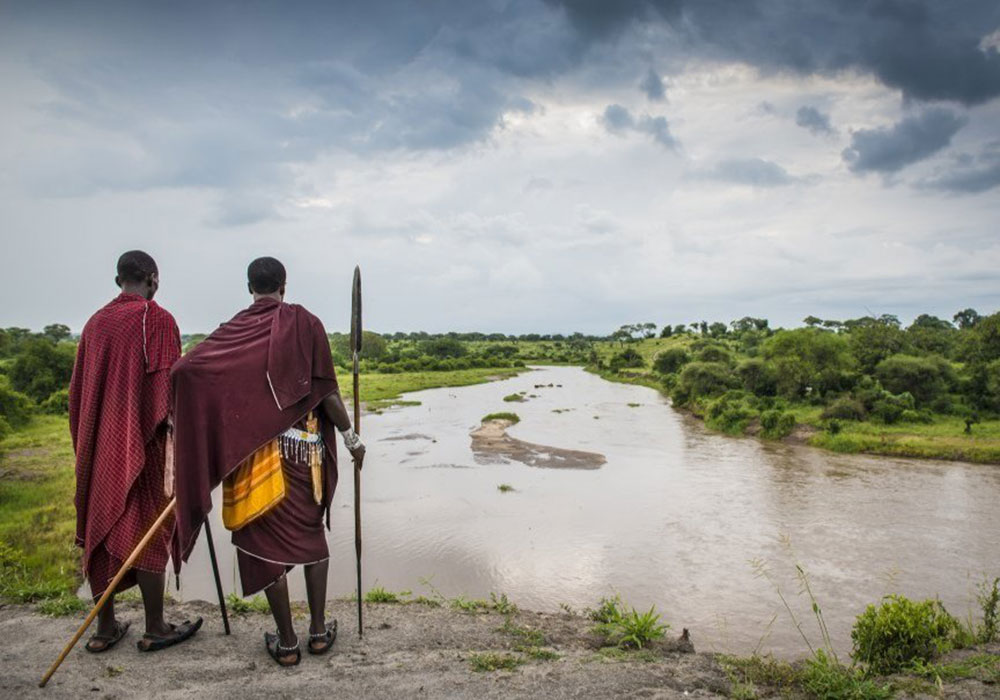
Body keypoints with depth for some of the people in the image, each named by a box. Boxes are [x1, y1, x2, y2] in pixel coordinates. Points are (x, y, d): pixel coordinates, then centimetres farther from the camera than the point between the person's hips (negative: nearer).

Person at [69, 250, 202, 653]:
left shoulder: (95, 323, 9)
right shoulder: (157, 319, -10)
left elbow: (79, 391, 13)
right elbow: (166, 387, -15)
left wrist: (86, 446, 21)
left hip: (99, 447, 6)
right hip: (142, 446, -6)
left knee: (102, 530, 12)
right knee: (148, 532, 2)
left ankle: (105, 628, 21)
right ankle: (155, 630, 12)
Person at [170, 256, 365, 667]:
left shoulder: (234, 331, -3)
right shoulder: (305, 324, -4)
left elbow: (184, 369, -11)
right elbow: (327, 391, -6)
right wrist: (350, 437, 5)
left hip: (254, 453, 0)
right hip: (305, 448, 1)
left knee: (268, 541, 9)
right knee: (311, 533, 17)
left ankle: (287, 643, 17)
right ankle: (319, 631, 23)